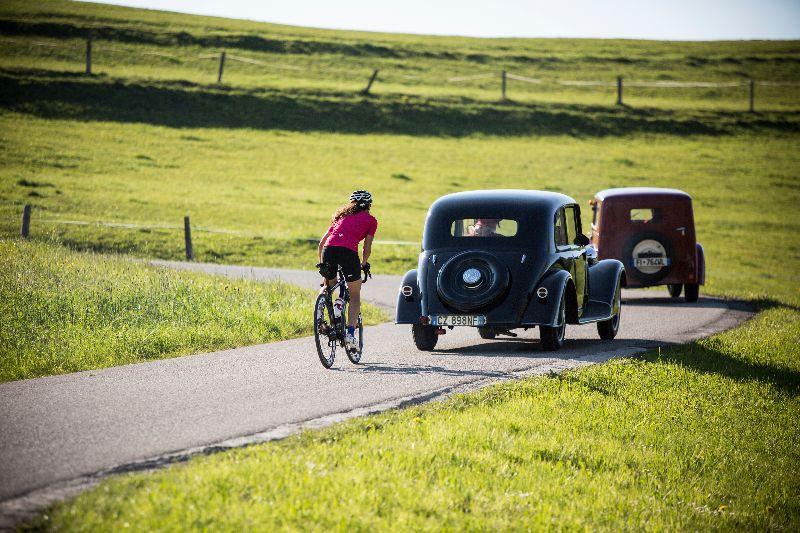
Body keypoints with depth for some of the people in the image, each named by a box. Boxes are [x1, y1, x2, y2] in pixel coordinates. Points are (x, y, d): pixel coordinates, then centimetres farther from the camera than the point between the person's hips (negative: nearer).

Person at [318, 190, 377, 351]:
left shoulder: (341, 215, 31)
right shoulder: (370, 220, 19)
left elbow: (321, 243, 29)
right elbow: (367, 249, 13)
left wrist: (321, 263, 38)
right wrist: (363, 264, 32)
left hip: (329, 249, 3)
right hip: (348, 252, -3)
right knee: (355, 295, 10)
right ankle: (350, 333, -3)